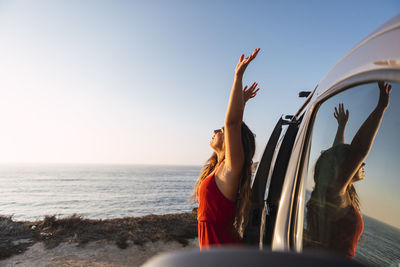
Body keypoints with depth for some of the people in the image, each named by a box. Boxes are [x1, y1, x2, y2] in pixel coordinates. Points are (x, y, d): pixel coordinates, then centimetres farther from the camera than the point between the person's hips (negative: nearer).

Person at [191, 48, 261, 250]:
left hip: (223, 247, -8)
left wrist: (238, 76, -29)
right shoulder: (217, 167, 6)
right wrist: (242, 102, 24)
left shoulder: (231, 168, -16)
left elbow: (232, 122, -29)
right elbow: (233, 122, 18)